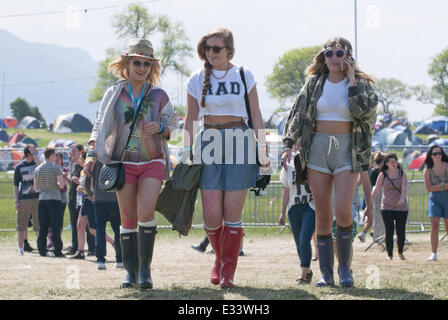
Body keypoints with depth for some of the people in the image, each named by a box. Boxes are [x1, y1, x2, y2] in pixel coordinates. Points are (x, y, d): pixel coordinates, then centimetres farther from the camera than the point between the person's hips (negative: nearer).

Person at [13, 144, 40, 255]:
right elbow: (16, 185, 3)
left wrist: (35, 155, -12)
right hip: (23, 199, -1)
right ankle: (21, 247, 6)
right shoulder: (19, 167, 4)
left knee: (39, 224, 3)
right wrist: (16, 201, -4)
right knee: (22, 225, 0)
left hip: (37, 197, 1)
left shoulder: (36, 163, 8)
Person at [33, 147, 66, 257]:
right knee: (55, 226, -2)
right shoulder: (56, 168, -8)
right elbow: (61, 185, -16)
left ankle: (42, 250, 5)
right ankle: (57, 251, -3)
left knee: (43, 227, 7)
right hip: (54, 199, -5)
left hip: (42, 199, 5)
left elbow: (35, 187, 12)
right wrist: (63, 182, 6)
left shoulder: (38, 169, 8)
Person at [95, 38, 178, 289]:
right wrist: (93, 155, -3)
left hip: (152, 161, -1)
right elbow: (101, 127, 9)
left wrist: (159, 128, -10)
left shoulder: (159, 96, 3)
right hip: (123, 162, 1)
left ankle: (145, 268, -9)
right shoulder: (114, 94, 4)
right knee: (128, 219, 2)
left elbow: (173, 125, 12)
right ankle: (131, 271, 10)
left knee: (145, 212, -17)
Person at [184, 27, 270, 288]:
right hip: (209, 144, 1)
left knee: (232, 213, -5)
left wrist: (263, 149, 1)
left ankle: (228, 270, 5)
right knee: (211, 215, -6)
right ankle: (221, 258, 21)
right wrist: (187, 153, 6)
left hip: (239, 143, -1)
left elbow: (255, 115, 6)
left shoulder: (244, 76, 4)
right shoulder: (197, 80, 8)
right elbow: (191, 120, 12)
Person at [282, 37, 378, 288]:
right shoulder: (314, 83, 9)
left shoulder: (361, 84, 3)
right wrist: (288, 145, -1)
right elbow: (298, 115, 9)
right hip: (318, 149, 2)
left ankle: (345, 267, 2)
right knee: (323, 215, 1)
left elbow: (364, 111, -14)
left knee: (343, 212, -15)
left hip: (347, 150, -2)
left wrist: (352, 82, -12)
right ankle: (326, 273, 5)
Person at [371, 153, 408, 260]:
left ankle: (400, 252, 24)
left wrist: (402, 199, -31)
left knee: (401, 233, -1)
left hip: (401, 207, 0)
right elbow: (376, 190, 3)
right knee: (389, 232, -7)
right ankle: (389, 255, 4)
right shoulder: (382, 175, 2)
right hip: (387, 208, 0)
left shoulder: (402, 174, 2)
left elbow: (404, 188, -11)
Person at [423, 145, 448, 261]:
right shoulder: (428, 171, 4)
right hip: (434, 199, 1)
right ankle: (434, 254, -9)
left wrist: (437, 186, -12)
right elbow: (428, 188, -4)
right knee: (434, 225, -10)